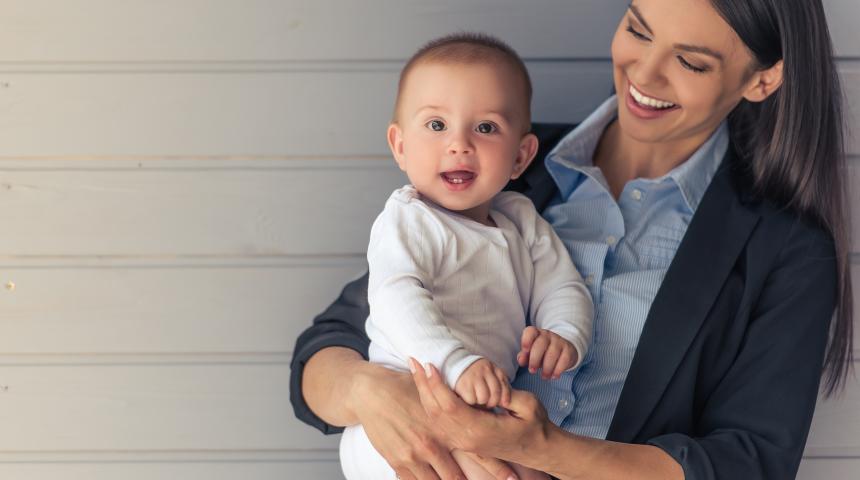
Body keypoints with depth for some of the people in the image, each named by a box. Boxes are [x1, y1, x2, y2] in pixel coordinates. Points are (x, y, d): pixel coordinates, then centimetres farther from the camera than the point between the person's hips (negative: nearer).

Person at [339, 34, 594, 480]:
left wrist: (565, 336, -11)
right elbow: (397, 300, -24)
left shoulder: (520, 221, 14)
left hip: (485, 409, 8)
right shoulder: (407, 222, -8)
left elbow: (561, 286, 13)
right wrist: (457, 363, -39)